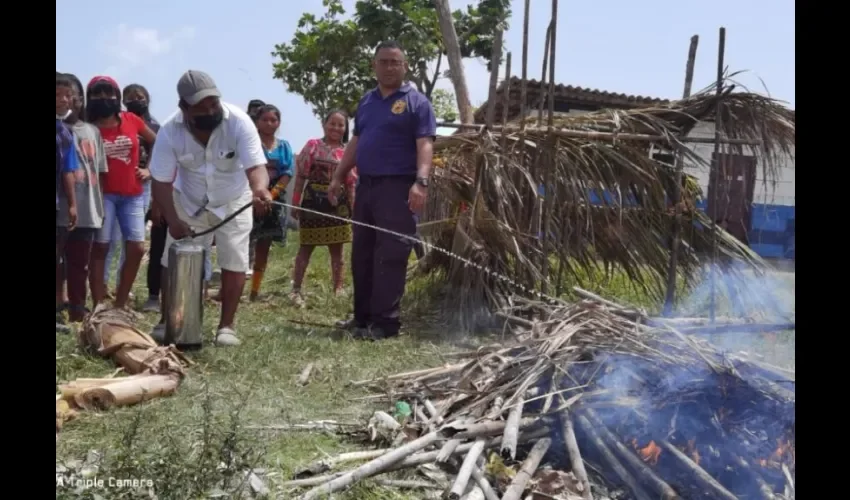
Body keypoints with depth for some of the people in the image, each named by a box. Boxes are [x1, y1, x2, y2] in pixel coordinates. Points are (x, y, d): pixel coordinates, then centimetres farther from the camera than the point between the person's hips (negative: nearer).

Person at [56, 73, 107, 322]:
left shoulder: (92, 131, 14)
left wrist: (101, 208, 12)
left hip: (87, 213, 5)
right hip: (60, 213, -5)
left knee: (79, 269, 13)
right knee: (59, 268, -3)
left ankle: (78, 316, 22)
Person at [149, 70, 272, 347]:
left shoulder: (239, 121, -30)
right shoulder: (170, 131, -25)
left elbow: (255, 166, -39)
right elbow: (161, 182, -20)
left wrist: (260, 189, -62)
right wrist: (172, 220, -34)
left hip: (233, 201, -1)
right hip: (189, 202, 1)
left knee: (234, 261, -4)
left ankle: (226, 326, 7)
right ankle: (166, 321, 17)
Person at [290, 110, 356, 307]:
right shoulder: (312, 145, 1)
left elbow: (350, 184, 9)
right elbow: (301, 176, 2)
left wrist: (352, 207, 4)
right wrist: (295, 202, -2)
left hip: (338, 204, 2)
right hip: (313, 201, -2)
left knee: (337, 248, 9)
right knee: (306, 246, 3)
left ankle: (338, 288, 17)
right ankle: (296, 289, 7)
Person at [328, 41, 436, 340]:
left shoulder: (416, 102, -3)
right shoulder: (366, 102, 18)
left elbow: (425, 145, -12)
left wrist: (421, 182, -24)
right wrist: (339, 177, 17)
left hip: (397, 187, -7)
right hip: (366, 185, 7)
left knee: (390, 256, -8)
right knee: (361, 254, 11)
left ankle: (385, 321, -3)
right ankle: (363, 316, 20)